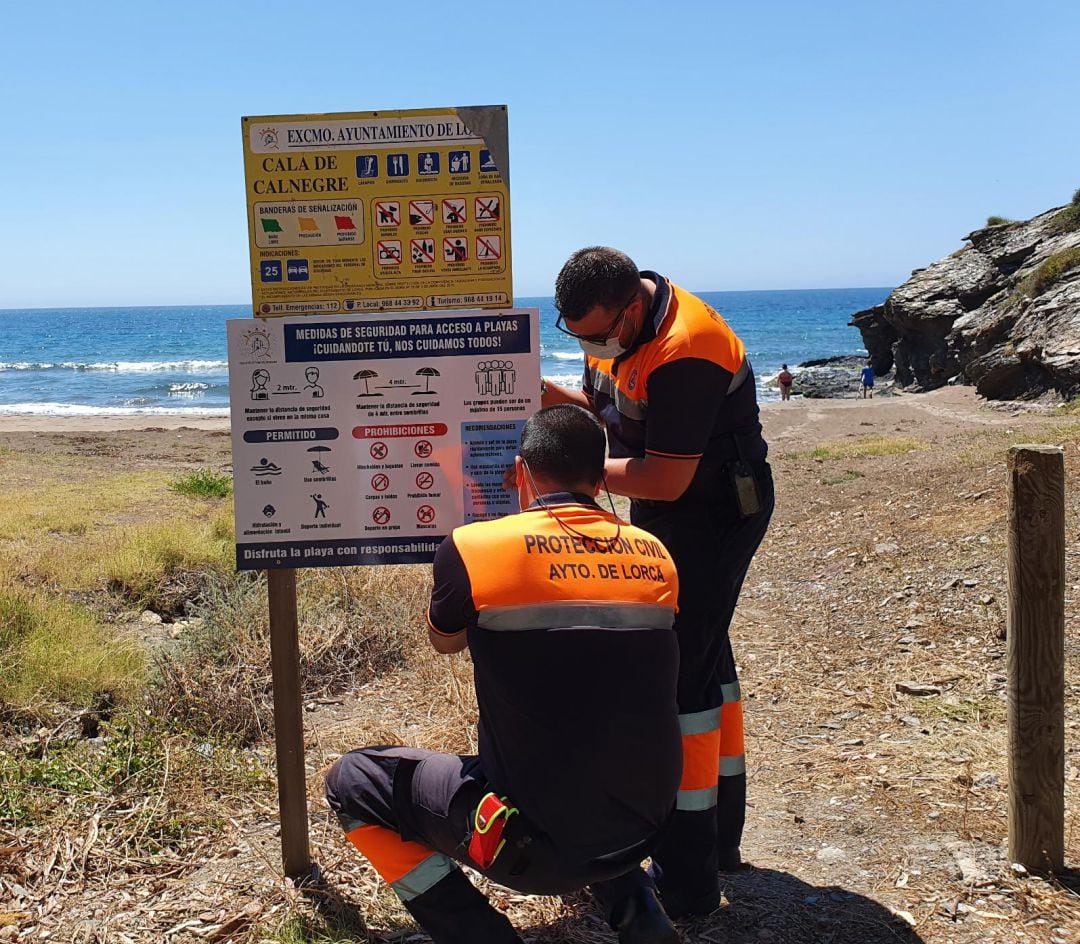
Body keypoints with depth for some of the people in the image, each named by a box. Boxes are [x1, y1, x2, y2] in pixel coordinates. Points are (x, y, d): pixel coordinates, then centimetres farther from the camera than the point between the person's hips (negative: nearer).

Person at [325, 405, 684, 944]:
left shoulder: (472, 547, -12)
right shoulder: (654, 556, 0)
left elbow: (444, 641, 9)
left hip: (535, 843, -5)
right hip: (641, 832, 5)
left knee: (351, 783, 13)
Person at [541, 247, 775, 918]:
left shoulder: (682, 354, -31)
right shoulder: (618, 322, -1)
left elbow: (665, 480, -29)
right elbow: (606, 406, 10)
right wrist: (551, 395, -8)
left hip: (712, 517, -10)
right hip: (667, 515, 10)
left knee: (679, 678, -11)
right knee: (705, 661, 18)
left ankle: (687, 882, -2)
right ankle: (721, 838, 35)